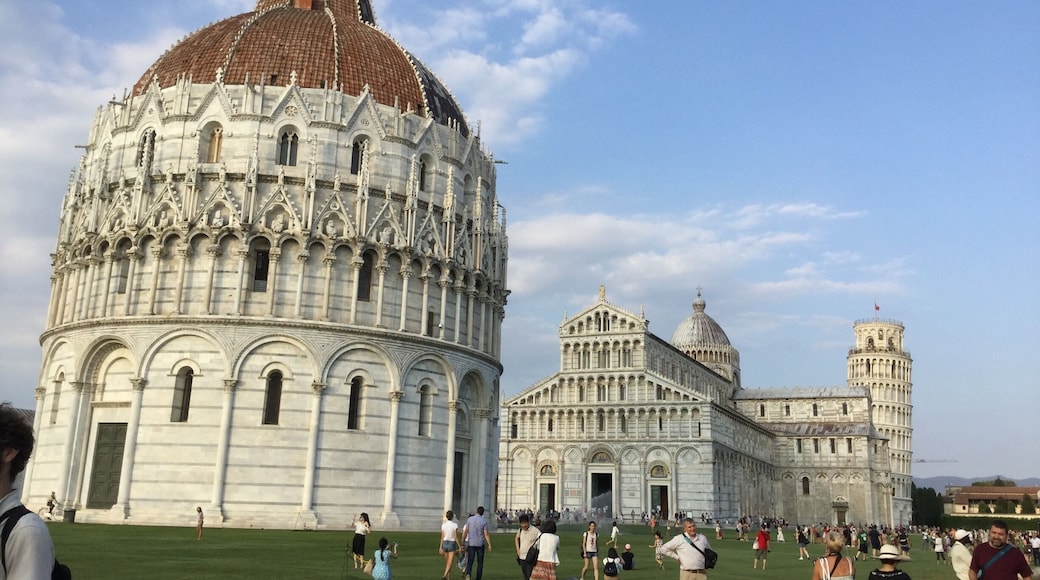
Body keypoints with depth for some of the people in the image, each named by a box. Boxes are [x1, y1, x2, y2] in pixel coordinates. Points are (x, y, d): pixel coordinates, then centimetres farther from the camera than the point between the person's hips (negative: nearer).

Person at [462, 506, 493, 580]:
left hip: (471, 543, 1)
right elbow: (486, 534, -10)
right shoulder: (484, 521, -7)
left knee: (470, 561, 2)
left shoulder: (469, 519, -1)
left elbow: (465, 532, 2)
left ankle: (468, 574, -25)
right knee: (480, 562, 11)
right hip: (480, 544, -1)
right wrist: (489, 545, -6)